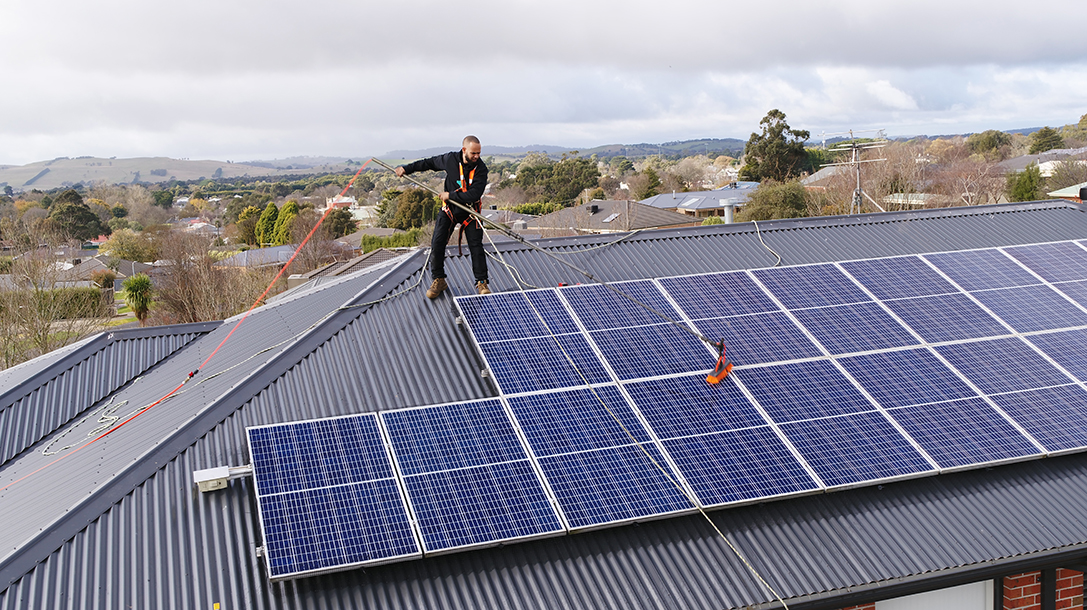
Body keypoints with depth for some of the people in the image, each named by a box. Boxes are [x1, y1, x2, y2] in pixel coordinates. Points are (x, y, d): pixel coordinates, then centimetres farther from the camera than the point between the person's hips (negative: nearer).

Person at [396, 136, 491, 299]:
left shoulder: (481, 168, -18)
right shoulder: (450, 159, -10)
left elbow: (474, 195, -26)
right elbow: (429, 163, 10)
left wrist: (450, 195, -22)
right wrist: (407, 168, 13)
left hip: (470, 211, -2)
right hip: (449, 209, 2)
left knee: (476, 247, -7)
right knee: (437, 244, -4)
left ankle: (482, 282, 7)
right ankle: (439, 280, 11)